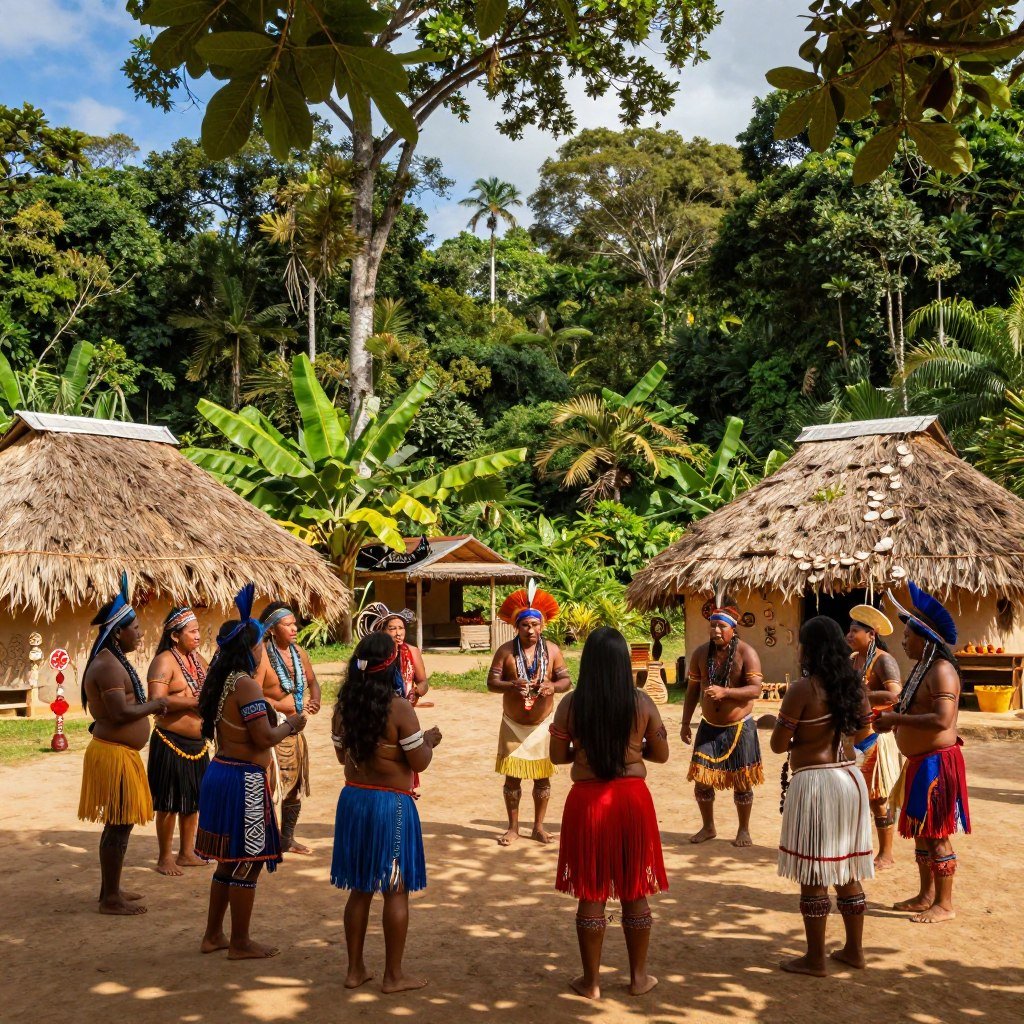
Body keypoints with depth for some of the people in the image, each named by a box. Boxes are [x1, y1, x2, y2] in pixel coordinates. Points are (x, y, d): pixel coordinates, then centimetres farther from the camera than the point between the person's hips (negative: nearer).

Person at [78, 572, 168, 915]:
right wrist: (155, 704, -13)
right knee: (119, 825, -3)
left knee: (119, 824, 17)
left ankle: (111, 889, 28)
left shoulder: (113, 661, 14)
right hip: (114, 754, -11)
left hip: (121, 752, 11)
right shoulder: (108, 665, -19)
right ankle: (110, 898, 6)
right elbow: (121, 713, -26)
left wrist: (149, 706, 10)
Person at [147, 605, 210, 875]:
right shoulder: (164, 661, -12)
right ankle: (165, 858, 13)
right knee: (170, 804, 1)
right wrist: (194, 702, -23)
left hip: (198, 743, 8)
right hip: (171, 743, -8)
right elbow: (156, 701, -24)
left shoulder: (198, 659, 13)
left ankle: (187, 853, 27)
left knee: (192, 801, 15)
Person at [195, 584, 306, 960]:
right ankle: (240, 943, 13)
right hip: (244, 778, -10)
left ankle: (213, 935, 29)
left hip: (220, 772, 10)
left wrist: (281, 724, 20)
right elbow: (264, 738, -22)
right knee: (247, 863, 3)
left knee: (228, 861, 20)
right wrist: (290, 725, -5)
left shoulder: (220, 682, 10)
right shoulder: (246, 685, -19)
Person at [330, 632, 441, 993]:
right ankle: (393, 976, 14)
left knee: (360, 888, 16)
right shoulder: (399, 708, -18)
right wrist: (430, 740, 5)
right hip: (391, 804, -6)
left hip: (352, 799, 6)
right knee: (395, 891, 6)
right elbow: (420, 763, -14)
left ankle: (355, 969, 24)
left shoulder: (344, 706, 1)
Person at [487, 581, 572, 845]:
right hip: (513, 724, -1)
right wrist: (512, 685, -30)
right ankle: (513, 827, 18)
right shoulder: (505, 651, -8)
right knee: (512, 777, 4)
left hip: (542, 724, 1)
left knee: (542, 778, 7)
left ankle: (538, 827, 21)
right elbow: (491, 682, -10)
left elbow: (566, 680, -1)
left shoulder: (551, 650, -4)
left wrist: (552, 686, -24)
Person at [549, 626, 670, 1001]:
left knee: (591, 893, 10)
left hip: (587, 801, -1)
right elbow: (661, 754, 2)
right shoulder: (642, 702, -6)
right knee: (634, 892, 14)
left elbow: (558, 756, -1)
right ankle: (639, 976, 24)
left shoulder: (571, 704, -8)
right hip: (632, 799, 1)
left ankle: (591, 980, 18)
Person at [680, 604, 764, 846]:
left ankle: (743, 831, 22)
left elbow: (755, 690, -21)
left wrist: (725, 691, -34)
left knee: (741, 783, 4)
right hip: (709, 726, 3)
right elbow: (692, 690, 7)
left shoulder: (746, 653, -12)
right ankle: (708, 827, 23)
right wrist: (685, 723, 7)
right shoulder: (701, 653, 0)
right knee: (701, 779, 3)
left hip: (739, 727, -3)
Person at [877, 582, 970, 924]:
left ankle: (944, 905, 7)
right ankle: (926, 895, 28)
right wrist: (893, 719, 5)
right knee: (921, 833, 17)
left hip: (937, 762, -10)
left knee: (936, 836, -2)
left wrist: (896, 719, -26)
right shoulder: (922, 668, 13)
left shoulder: (941, 671, -18)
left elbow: (942, 720, -29)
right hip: (920, 762, 10)